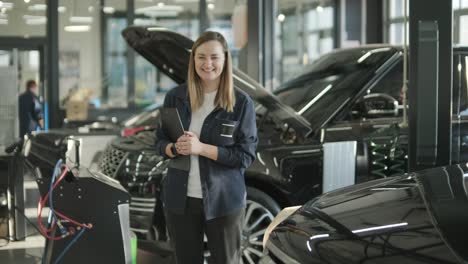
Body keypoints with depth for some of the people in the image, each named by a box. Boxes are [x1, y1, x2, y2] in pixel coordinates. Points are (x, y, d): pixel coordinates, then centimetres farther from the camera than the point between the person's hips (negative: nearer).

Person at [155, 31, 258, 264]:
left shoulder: (241, 103, -7)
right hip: (180, 199, 3)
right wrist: (176, 148, -15)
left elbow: (246, 155, -10)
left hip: (224, 200, -3)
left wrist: (201, 148, -20)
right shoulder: (175, 97, 2)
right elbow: (160, 142, 9)